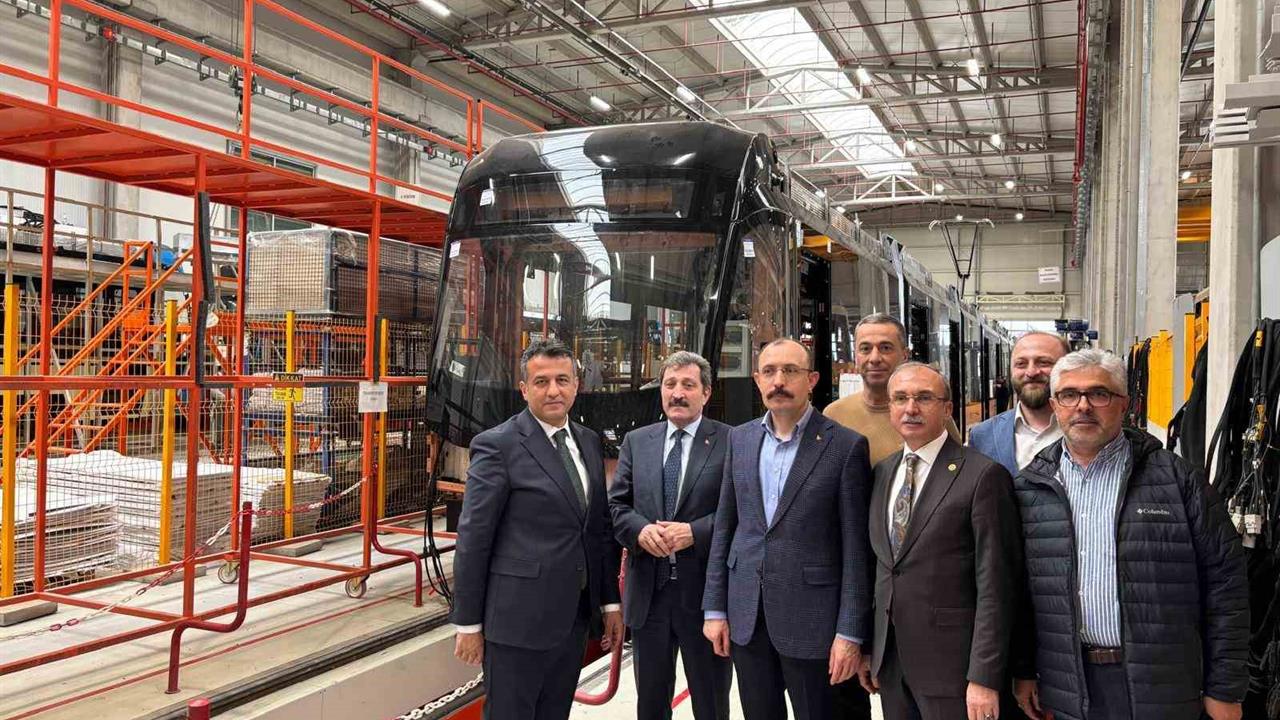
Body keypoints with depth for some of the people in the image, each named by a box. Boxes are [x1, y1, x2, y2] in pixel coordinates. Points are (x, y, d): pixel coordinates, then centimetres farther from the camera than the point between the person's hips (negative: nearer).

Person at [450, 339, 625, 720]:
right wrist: (468, 624, -9)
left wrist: (610, 601, 12)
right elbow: (473, 540, -11)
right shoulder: (497, 445, -11)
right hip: (519, 617, -6)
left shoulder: (589, 441, 9)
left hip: (575, 616, 6)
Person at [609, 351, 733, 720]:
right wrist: (641, 530, -13)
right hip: (648, 591, 4)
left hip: (705, 591, -3)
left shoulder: (731, 442, -5)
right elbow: (616, 505, 7)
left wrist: (695, 532, -20)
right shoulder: (636, 441, 8)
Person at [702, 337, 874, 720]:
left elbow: (856, 547, -8)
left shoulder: (846, 445, -8)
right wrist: (715, 608, 6)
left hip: (811, 620, -4)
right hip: (746, 616, 4)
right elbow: (724, 527, 9)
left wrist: (851, 632, -10)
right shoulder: (740, 438, 6)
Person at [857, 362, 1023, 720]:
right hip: (889, 661, 6)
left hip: (952, 664, -5)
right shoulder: (882, 473, 9)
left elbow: (995, 586, -14)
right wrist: (867, 647, 10)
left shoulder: (983, 475, -11)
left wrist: (984, 678, -16)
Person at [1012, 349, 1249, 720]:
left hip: (1162, 690, -2)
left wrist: (1225, 689, -3)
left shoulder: (1178, 479, -3)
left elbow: (1224, 582, -2)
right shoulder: (1029, 488, 3)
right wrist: (1022, 672, 6)